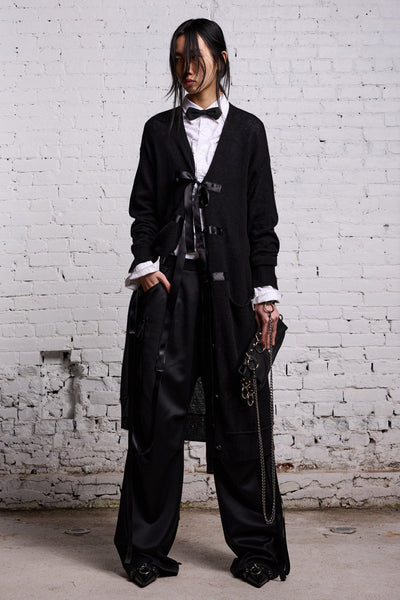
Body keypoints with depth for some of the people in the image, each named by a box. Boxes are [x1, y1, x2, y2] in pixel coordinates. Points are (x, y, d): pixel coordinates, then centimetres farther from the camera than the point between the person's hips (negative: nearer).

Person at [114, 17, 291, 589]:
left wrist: (265, 291, 0)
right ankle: (147, 547, 9)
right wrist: (145, 265, -6)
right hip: (168, 283, 1)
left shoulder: (247, 130, 12)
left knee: (236, 412, 0)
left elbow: (262, 217, 7)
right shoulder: (160, 129, 15)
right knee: (160, 410, -2)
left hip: (228, 284, -1)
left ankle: (255, 546, 12)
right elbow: (143, 206, 10)